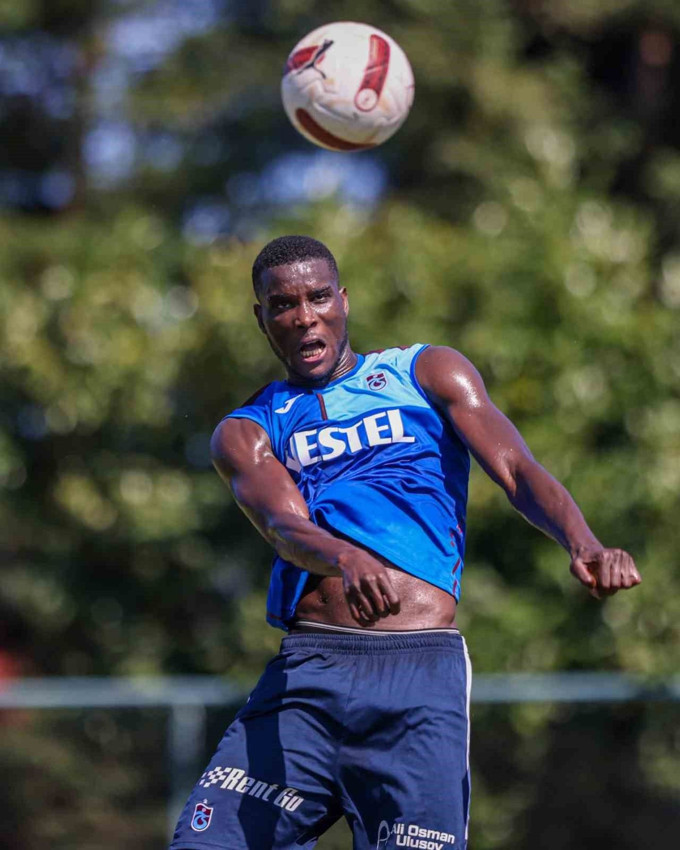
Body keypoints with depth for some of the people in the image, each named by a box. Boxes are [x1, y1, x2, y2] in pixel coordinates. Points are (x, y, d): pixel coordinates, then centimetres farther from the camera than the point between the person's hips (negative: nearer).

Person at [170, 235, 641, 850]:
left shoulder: (426, 374, 17)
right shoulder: (247, 431, 17)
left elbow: (518, 472, 2)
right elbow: (285, 527, -4)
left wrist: (583, 544, -21)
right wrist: (343, 559, -29)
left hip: (420, 669, -1)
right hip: (305, 668, 2)